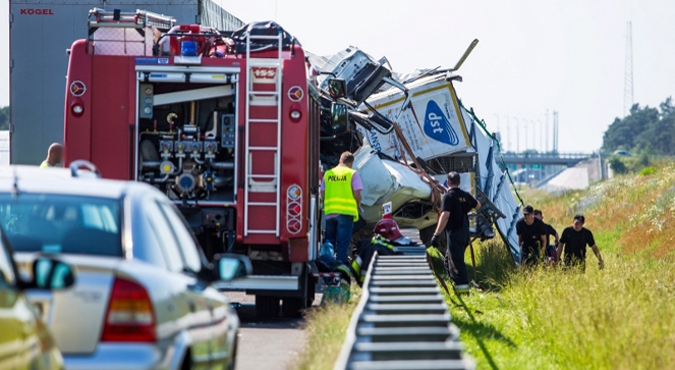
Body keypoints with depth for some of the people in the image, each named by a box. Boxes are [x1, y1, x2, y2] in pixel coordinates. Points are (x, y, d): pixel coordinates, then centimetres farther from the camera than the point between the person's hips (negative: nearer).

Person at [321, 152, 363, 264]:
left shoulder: (328, 174, 9)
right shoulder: (352, 174, -2)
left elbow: (322, 194, 9)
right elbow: (357, 195, -7)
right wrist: (357, 205, 12)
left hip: (329, 212, 4)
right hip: (346, 212, -4)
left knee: (329, 241, 14)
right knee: (343, 241, 1)